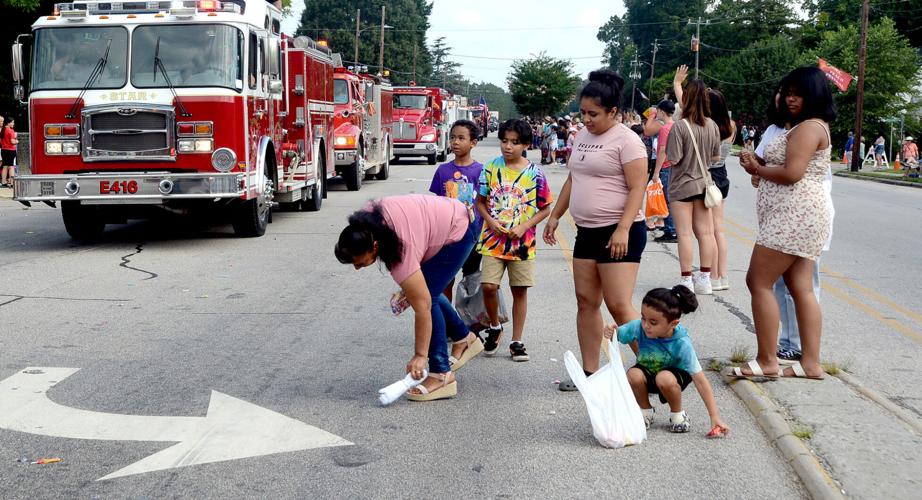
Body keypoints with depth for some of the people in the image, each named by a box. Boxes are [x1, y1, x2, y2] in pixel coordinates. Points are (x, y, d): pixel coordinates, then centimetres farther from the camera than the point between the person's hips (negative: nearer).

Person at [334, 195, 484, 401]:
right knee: (428, 292, 13)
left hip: (457, 232, -9)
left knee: (428, 296, -16)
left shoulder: (402, 254, -36)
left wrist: (420, 355, -24)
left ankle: (441, 376, -12)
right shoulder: (366, 223, -16)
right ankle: (464, 340, 32)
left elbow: (423, 308, -32)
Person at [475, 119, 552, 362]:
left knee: (520, 290, 5)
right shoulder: (491, 168, 1)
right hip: (493, 240, 1)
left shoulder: (535, 173, -3)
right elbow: (480, 201, 8)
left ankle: (517, 341, 18)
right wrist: (491, 221, -10)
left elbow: (545, 208, 2)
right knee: (488, 286, -9)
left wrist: (524, 227, -11)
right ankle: (494, 327, 19)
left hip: (522, 242, 0)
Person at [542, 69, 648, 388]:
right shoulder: (582, 137, 14)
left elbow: (637, 188, -16)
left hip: (619, 233, -8)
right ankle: (589, 372, 16)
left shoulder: (626, 140, -10)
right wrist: (555, 215, 19)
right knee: (586, 302, 8)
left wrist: (623, 230, -24)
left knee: (618, 305, -12)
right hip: (587, 231, 8)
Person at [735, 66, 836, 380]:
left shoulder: (807, 127, -12)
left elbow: (792, 173, -22)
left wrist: (757, 169, -5)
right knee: (801, 288, 8)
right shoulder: (816, 127, 22)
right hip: (800, 216, 11)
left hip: (793, 215, -11)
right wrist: (761, 168, 3)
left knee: (759, 282, -7)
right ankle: (811, 362, 9)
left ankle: (767, 362, -3)